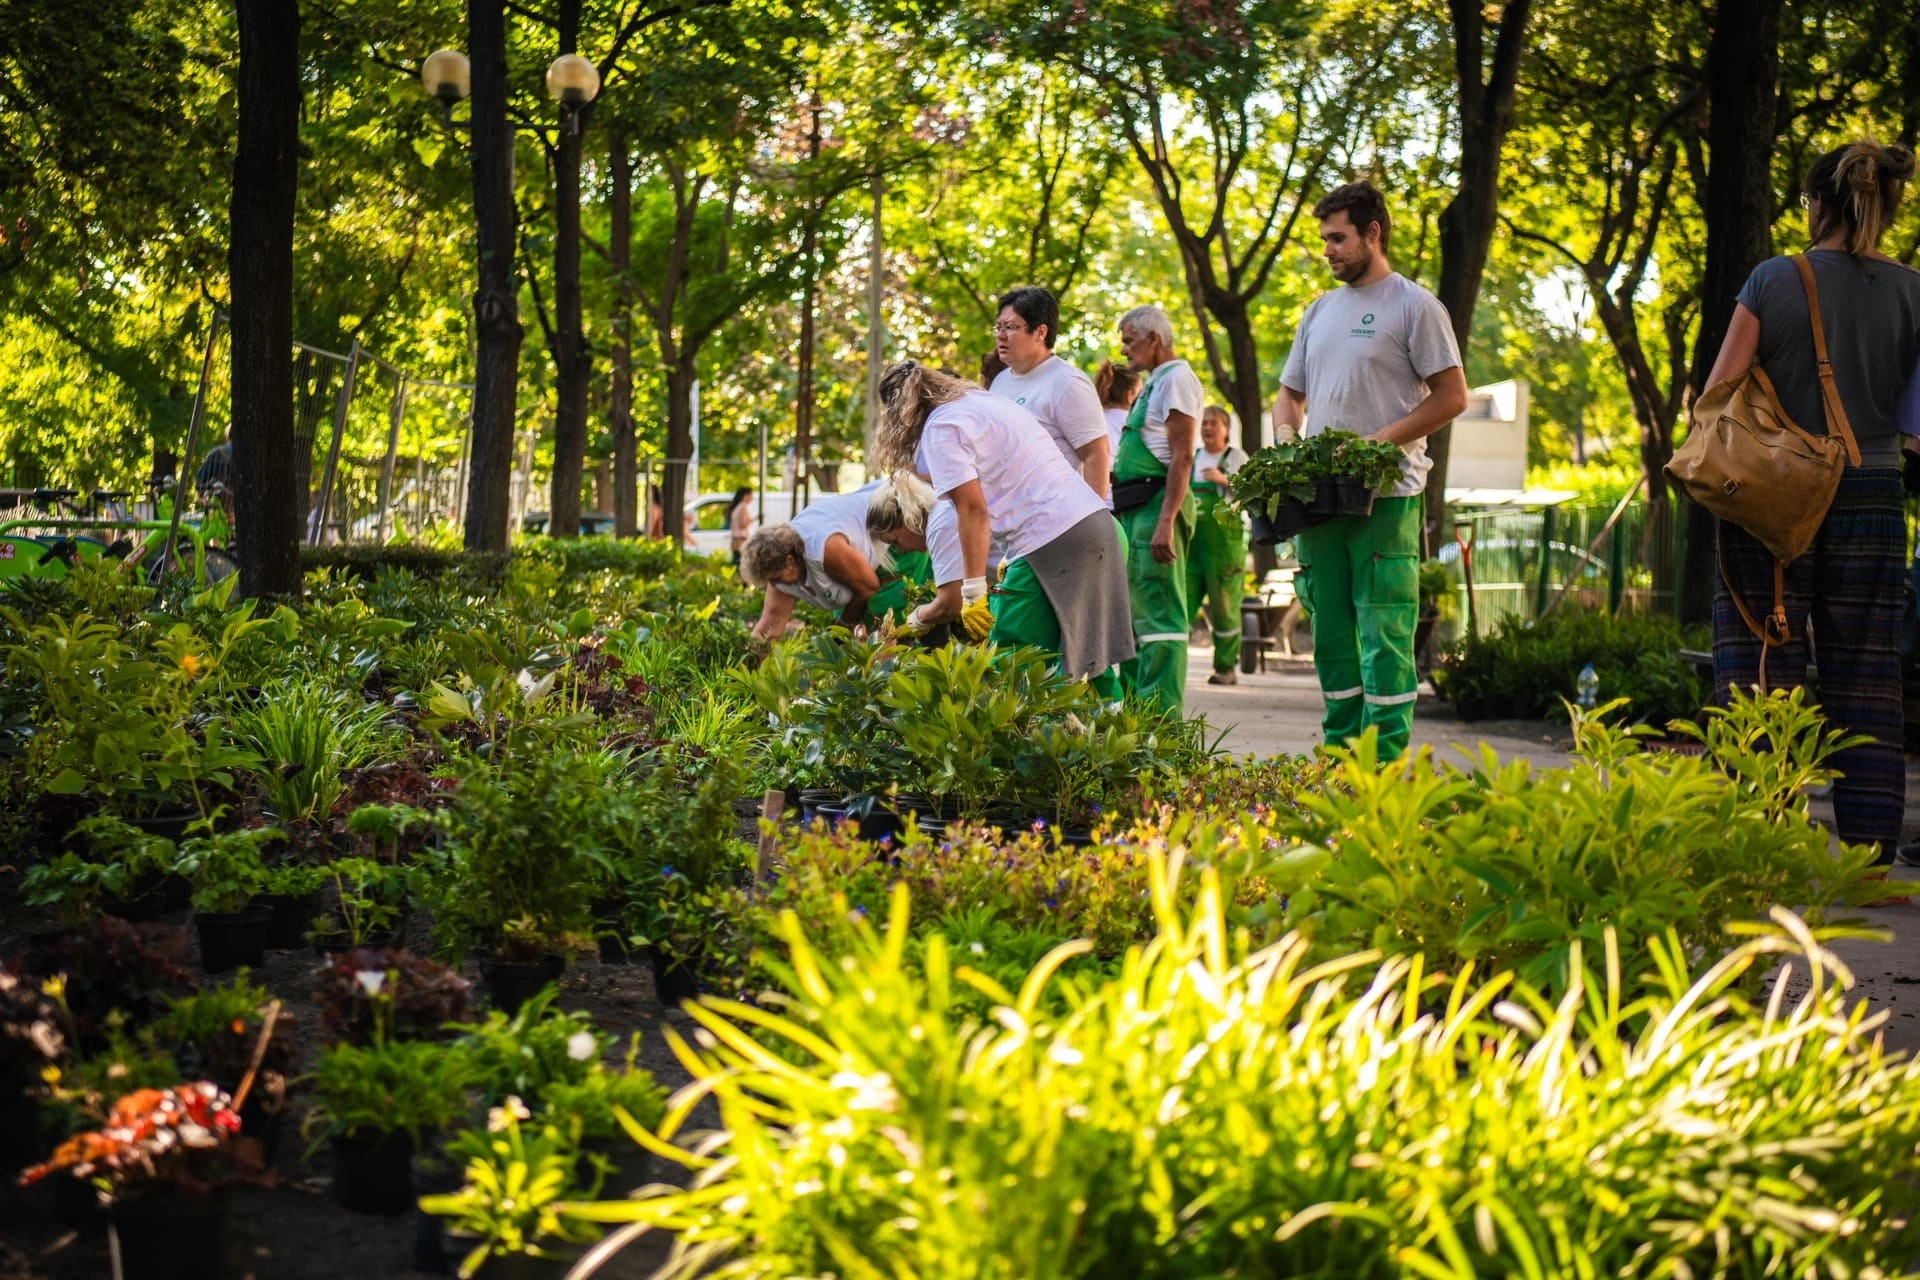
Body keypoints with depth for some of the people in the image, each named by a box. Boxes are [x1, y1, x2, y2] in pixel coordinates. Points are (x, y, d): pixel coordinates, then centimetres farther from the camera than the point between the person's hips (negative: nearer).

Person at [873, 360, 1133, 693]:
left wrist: (973, 588, -9)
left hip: (1050, 539, -9)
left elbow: (973, 509, -12)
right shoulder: (985, 400, 23)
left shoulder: (941, 428, -4)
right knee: (1090, 662, 11)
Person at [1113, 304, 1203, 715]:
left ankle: (1162, 715, -13)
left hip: (1157, 504, -11)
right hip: (1135, 510, 11)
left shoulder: (1176, 379, -9)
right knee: (1132, 613, 15)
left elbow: (1182, 458, -18)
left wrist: (1166, 522, -25)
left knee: (1157, 615, -12)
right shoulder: (1153, 384, 21)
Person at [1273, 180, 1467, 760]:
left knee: (1384, 634, -9)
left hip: (1385, 494, -7)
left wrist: (1379, 442, -16)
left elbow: (1451, 396, -7)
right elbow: (1290, 392, 25)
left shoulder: (1414, 307, -2)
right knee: (1331, 631, 9)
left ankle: (1386, 761, -9)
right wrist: (1288, 441, 2)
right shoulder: (1319, 311, 19)